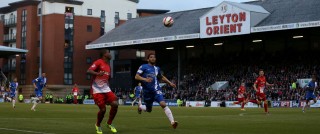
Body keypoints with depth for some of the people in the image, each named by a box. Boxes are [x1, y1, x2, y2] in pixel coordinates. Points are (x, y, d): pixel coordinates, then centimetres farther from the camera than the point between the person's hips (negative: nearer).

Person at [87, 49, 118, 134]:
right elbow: (88, 71, -21)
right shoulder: (98, 62, -8)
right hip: (97, 90, -7)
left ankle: (109, 123, 7)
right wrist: (97, 73, -37)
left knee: (115, 104, -12)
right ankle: (98, 125, 17)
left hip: (106, 89, 7)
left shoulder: (108, 67, 16)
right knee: (103, 109, -12)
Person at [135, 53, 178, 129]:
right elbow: (136, 77, -11)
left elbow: (161, 77, 32)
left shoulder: (157, 68, 14)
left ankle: (172, 122, -27)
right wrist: (145, 79, -27)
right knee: (149, 110, 11)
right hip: (147, 91, -2)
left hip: (156, 90, 2)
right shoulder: (143, 67, -1)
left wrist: (170, 83, 23)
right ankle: (140, 107, 48)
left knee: (163, 104, -22)